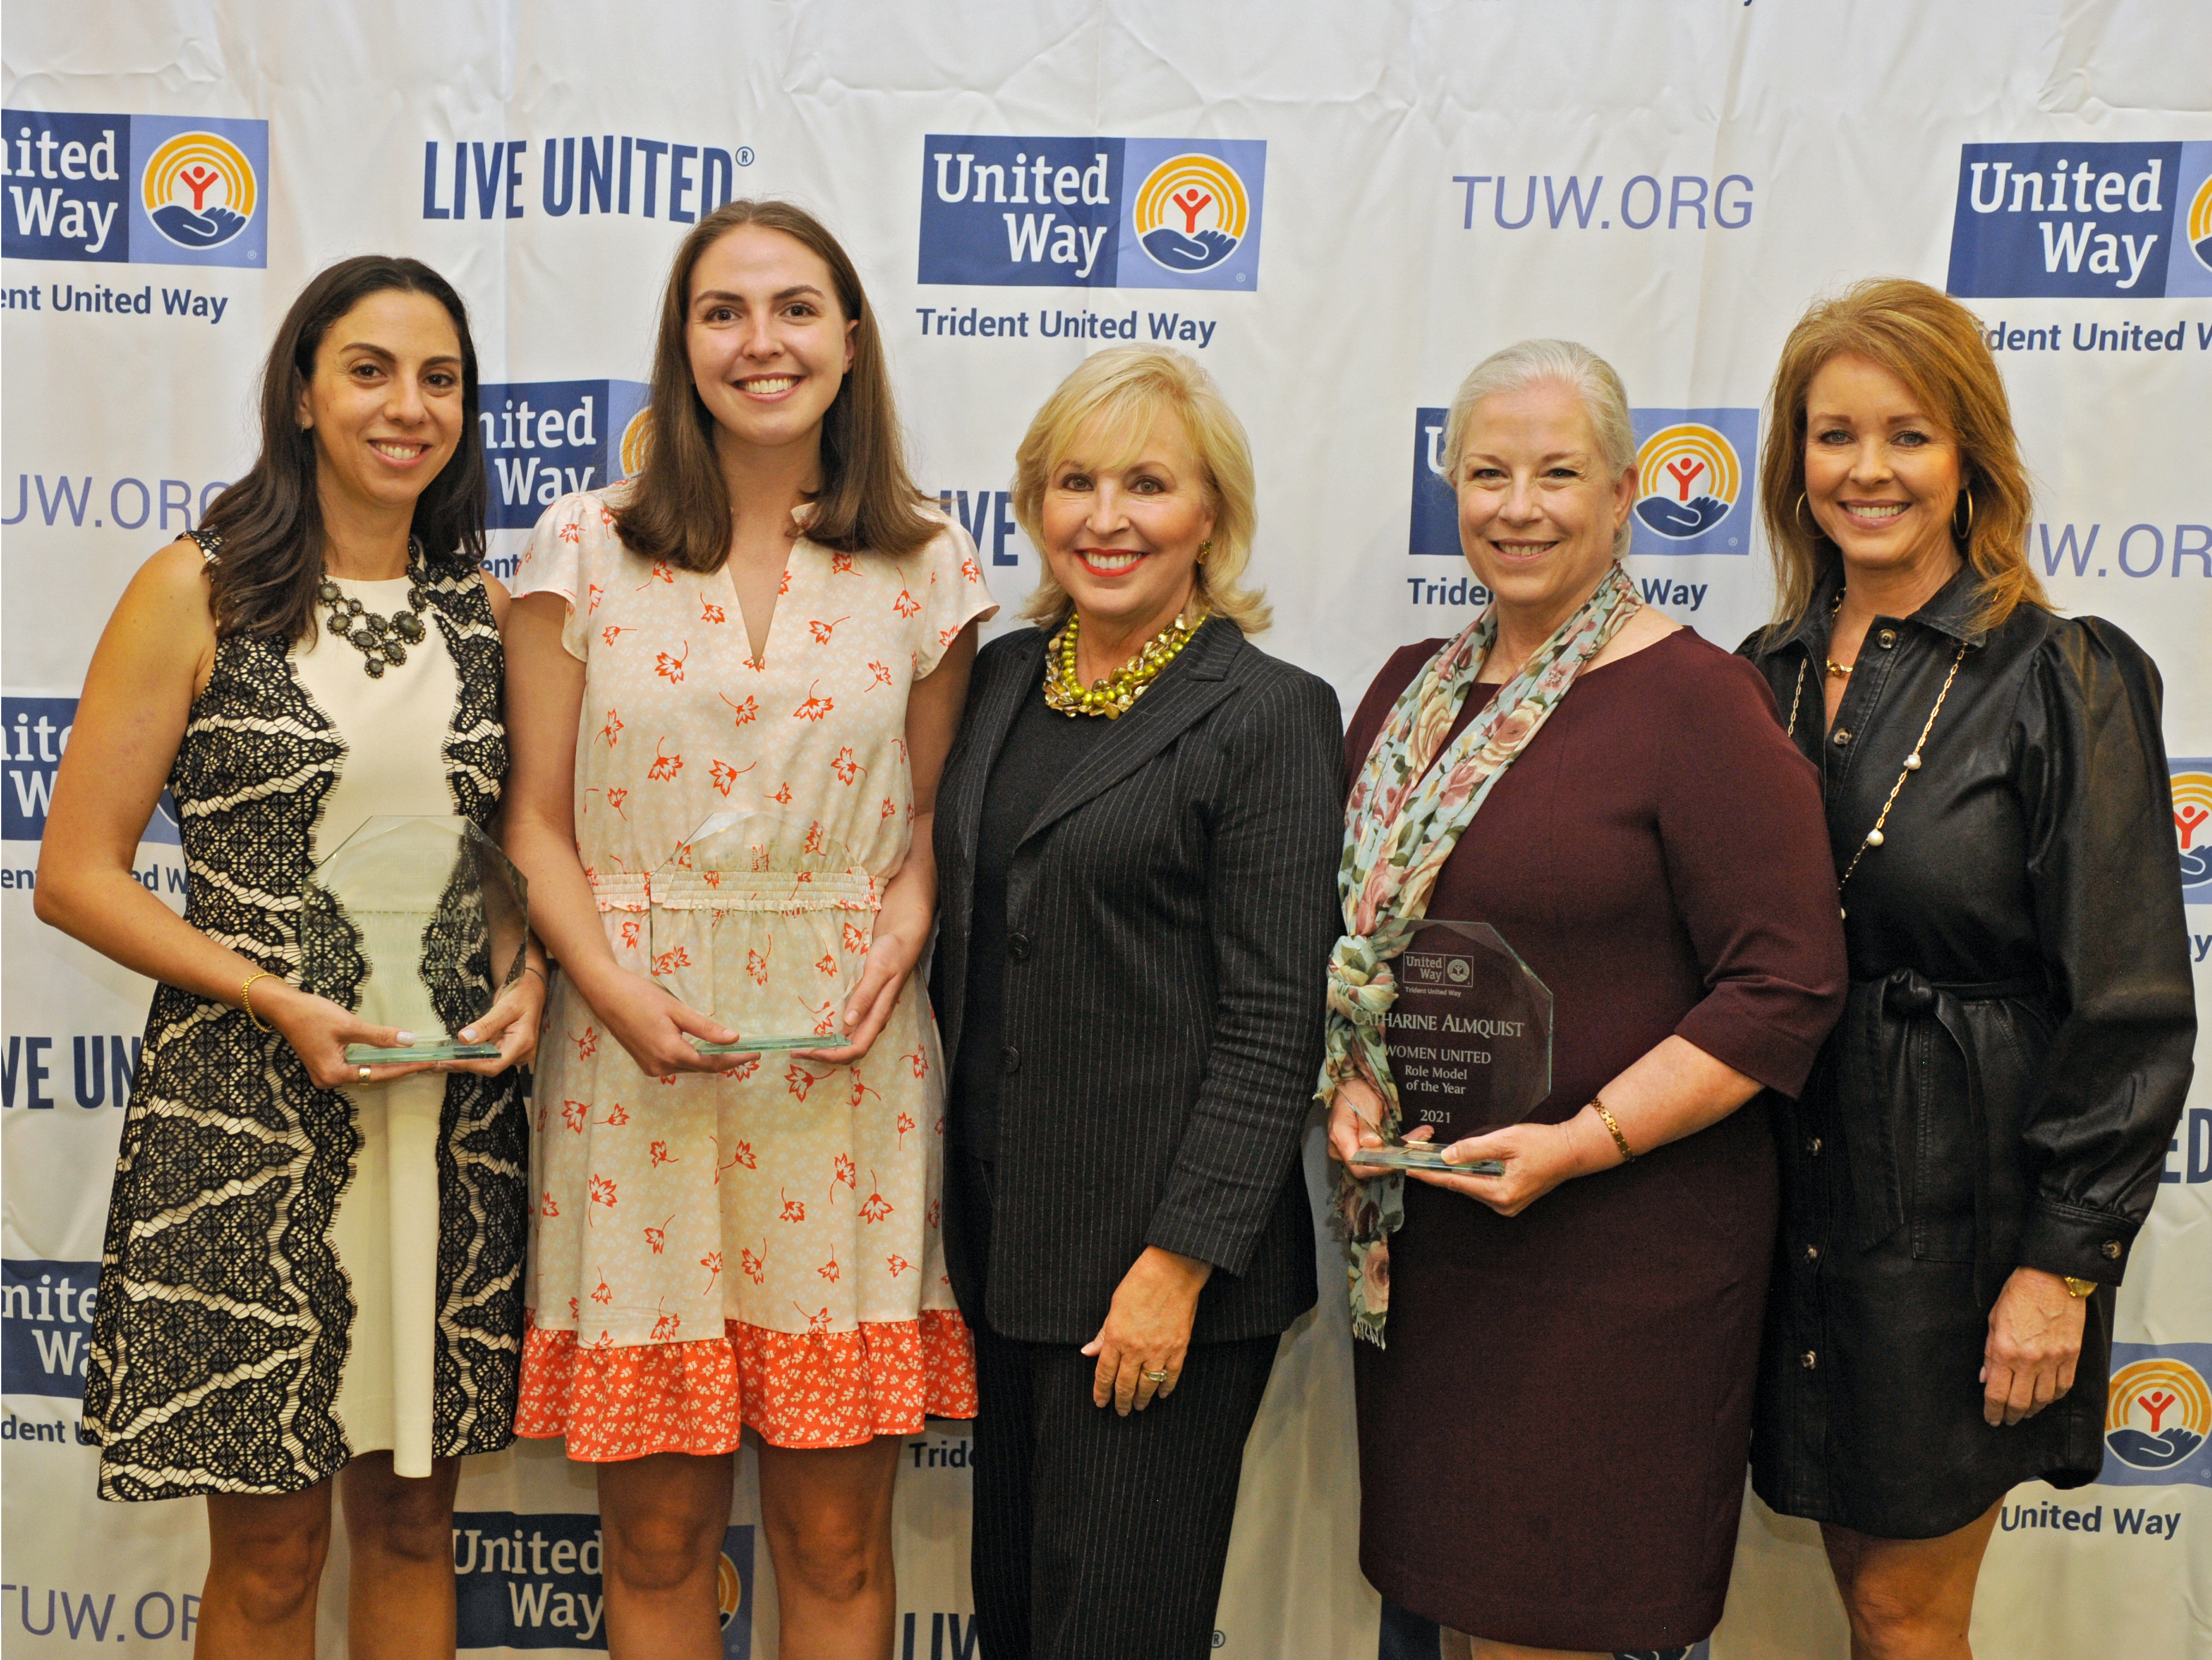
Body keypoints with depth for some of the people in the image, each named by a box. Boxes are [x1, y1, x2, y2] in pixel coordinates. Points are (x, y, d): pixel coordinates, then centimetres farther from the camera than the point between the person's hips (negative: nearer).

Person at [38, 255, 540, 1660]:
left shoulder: (488, 614, 9)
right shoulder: (199, 594, -3)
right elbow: (78, 874, -5)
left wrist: (531, 982, -4)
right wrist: (278, 1002, -16)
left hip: (455, 1112, 4)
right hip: (251, 1109, -3)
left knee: (413, 1516, 14)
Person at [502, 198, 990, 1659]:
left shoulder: (925, 568, 5)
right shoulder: (587, 550, 3)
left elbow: (938, 817, 10)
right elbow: (536, 821, 3)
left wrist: (893, 960, -9)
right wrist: (615, 988, -12)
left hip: (848, 1075, 1)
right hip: (638, 1067, 0)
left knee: (836, 1536, 7)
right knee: (659, 1529, 8)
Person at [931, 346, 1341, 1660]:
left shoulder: (1268, 715, -11)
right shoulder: (1006, 676, 9)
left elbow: (1273, 1022, -13)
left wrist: (1180, 1261, -17)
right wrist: (955, 1201, 12)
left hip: (1158, 1259, -6)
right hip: (1000, 1241, 6)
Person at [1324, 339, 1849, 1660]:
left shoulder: (1696, 698, -10)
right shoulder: (1415, 688, 10)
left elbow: (1788, 988, -13)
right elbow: (1347, 928, 17)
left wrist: (1583, 1141, -18)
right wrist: (1347, 1082, -1)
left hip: (1626, 1244, -5)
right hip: (1425, 1224, 6)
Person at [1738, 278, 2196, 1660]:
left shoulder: (2064, 680, -9)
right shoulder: (1765, 676, 6)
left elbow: (2129, 1009, -11)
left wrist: (2062, 1264, -13)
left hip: (1961, 1193, -5)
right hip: (1798, 1196, 5)